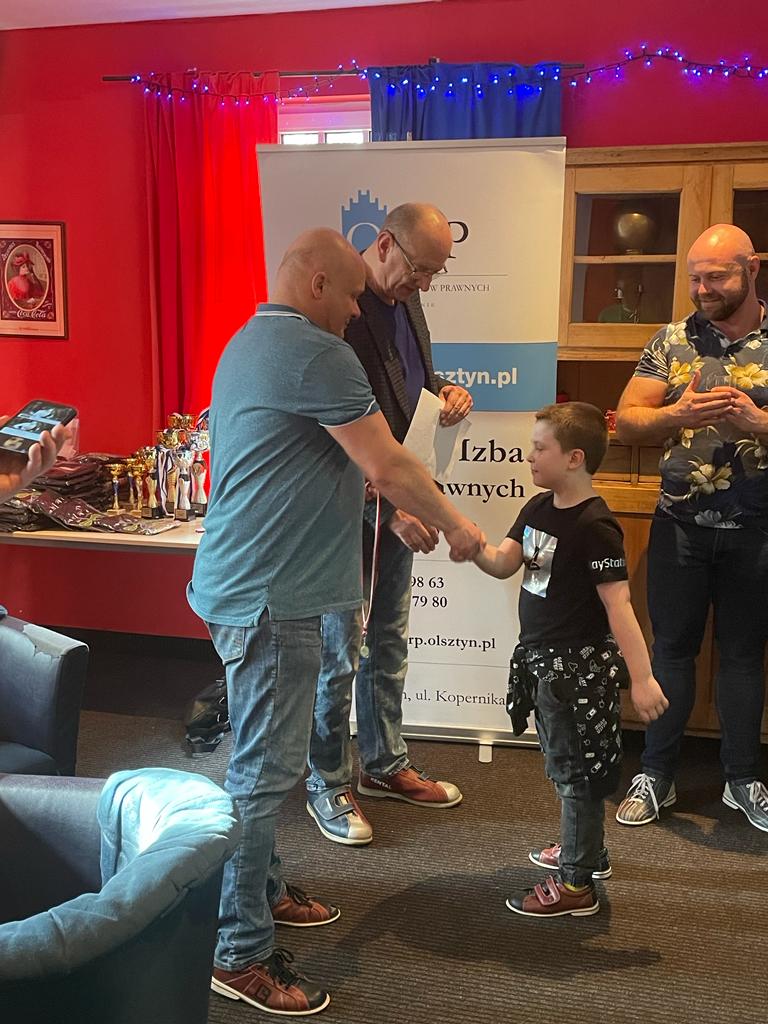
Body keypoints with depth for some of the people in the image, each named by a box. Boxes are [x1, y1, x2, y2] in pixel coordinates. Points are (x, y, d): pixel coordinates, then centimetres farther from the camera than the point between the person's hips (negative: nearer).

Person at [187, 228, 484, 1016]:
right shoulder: (314, 353, -17)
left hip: (248, 583, 11)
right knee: (265, 769, -1)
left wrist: (406, 511, 21)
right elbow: (387, 466, -16)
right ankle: (240, 954, 12)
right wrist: (456, 527, -2)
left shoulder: (250, 341, 16)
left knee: (262, 758, 20)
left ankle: (261, 891, 36)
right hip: (270, 593, -11)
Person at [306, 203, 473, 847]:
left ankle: (386, 764, 34)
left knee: (390, 641, 17)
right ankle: (329, 783, 22)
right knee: (341, 651, 3)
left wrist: (444, 392, 0)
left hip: (397, 499, 9)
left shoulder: (405, 298, 7)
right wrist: (392, 509, -28)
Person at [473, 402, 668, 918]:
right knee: (566, 763, 23)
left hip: (578, 665, -9)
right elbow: (503, 563, 2)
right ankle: (587, 849, 42)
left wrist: (642, 677, -24)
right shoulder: (538, 508, 6)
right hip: (541, 657, 9)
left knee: (577, 769, 3)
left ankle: (577, 885, 17)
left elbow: (618, 603, -23)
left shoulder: (595, 526, -21)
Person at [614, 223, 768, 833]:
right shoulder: (672, 341, 3)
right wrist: (679, 415, -19)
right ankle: (657, 775, 20)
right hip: (681, 525, 1)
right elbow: (627, 423, -1)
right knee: (672, 647, 7)